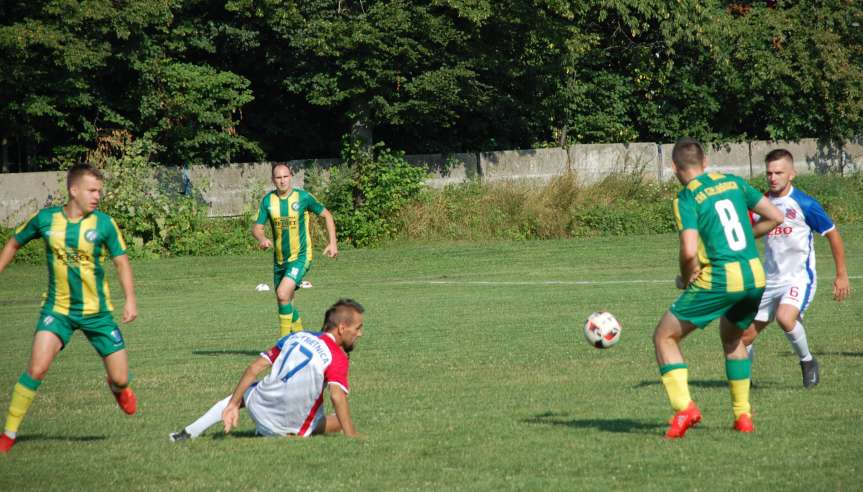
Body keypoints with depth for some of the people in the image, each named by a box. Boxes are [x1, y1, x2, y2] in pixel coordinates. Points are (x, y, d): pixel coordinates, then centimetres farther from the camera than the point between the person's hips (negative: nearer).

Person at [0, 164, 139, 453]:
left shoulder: (104, 223, -8)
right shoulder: (45, 220, -6)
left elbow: (121, 261, -2)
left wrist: (130, 299, -15)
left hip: (97, 311, 1)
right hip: (57, 309, -1)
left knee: (120, 378, 0)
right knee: (37, 368, -20)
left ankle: (117, 389, 41)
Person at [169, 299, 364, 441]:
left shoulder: (295, 337, 6)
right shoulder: (338, 357, -12)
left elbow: (254, 368, 7)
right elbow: (337, 396, -27)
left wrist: (234, 404, 13)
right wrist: (353, 439, -28)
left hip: (259, 407, 5)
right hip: (288, 427, -5)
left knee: (245, 393, 37)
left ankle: (188, 434, 33)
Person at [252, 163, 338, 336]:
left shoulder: (302, 197, -9)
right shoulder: (268, 200, -1)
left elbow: (327, 215, 3)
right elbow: (256, 228, -1)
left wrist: (332, 243, -4)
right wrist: (262, 239, -24)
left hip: (300, 257, -5)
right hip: (279, 259, 5)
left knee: (283, 294, -24)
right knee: (284, 303, 12)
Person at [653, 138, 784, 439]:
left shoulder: (687, 199, -7)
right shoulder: (733, 183, 10)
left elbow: (689, 252, -17)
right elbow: (775, 217, 13)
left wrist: (686, 279, 1)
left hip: (718, 280, -6)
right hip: (754, 276, 6)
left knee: (664, 337, 8)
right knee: (732, 338, 31)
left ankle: (684, 408, -7)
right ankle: (742, 415, 26)